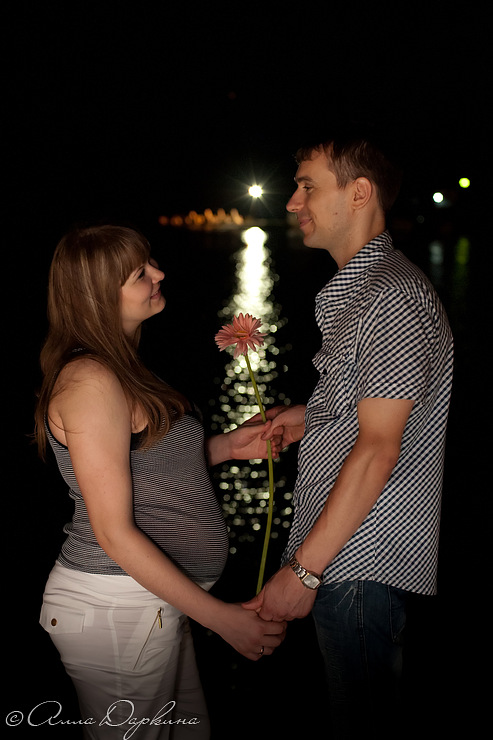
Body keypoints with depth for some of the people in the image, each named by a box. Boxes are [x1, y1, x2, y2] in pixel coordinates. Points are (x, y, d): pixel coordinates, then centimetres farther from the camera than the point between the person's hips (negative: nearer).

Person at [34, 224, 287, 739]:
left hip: (158, 600, 9)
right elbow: (115, 532, -22)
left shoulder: (115, 369, 10)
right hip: (116, 610, -9)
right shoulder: (90, 382, -21)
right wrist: (220, 617, -19)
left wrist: (227, 446, 7)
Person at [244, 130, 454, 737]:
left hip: (361, 559, -10)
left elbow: (378, 447, -24)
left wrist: (304, 570, -23)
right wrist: (312, 417, 12)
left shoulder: (393, 298, -19)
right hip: (338, 541, 10)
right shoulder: (357, 288, 16)